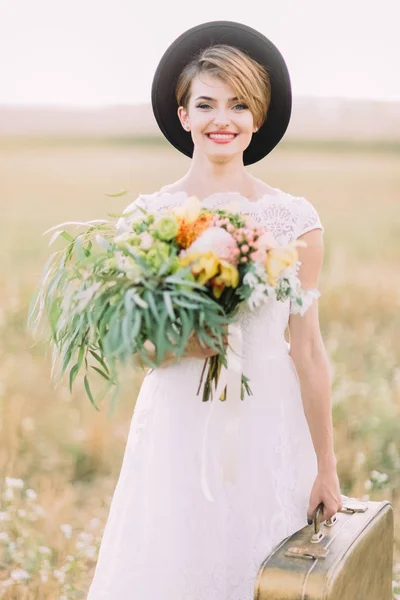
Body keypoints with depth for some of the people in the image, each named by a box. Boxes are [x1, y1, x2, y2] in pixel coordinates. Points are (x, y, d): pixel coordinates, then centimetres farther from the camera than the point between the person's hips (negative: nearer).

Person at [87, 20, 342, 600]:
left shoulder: (294, 220, -4)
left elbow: (307, 350, -1)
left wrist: (326, 468, 0)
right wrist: (183, 342, -21)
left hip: (266, 426, 0)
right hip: (177, 426, 1)